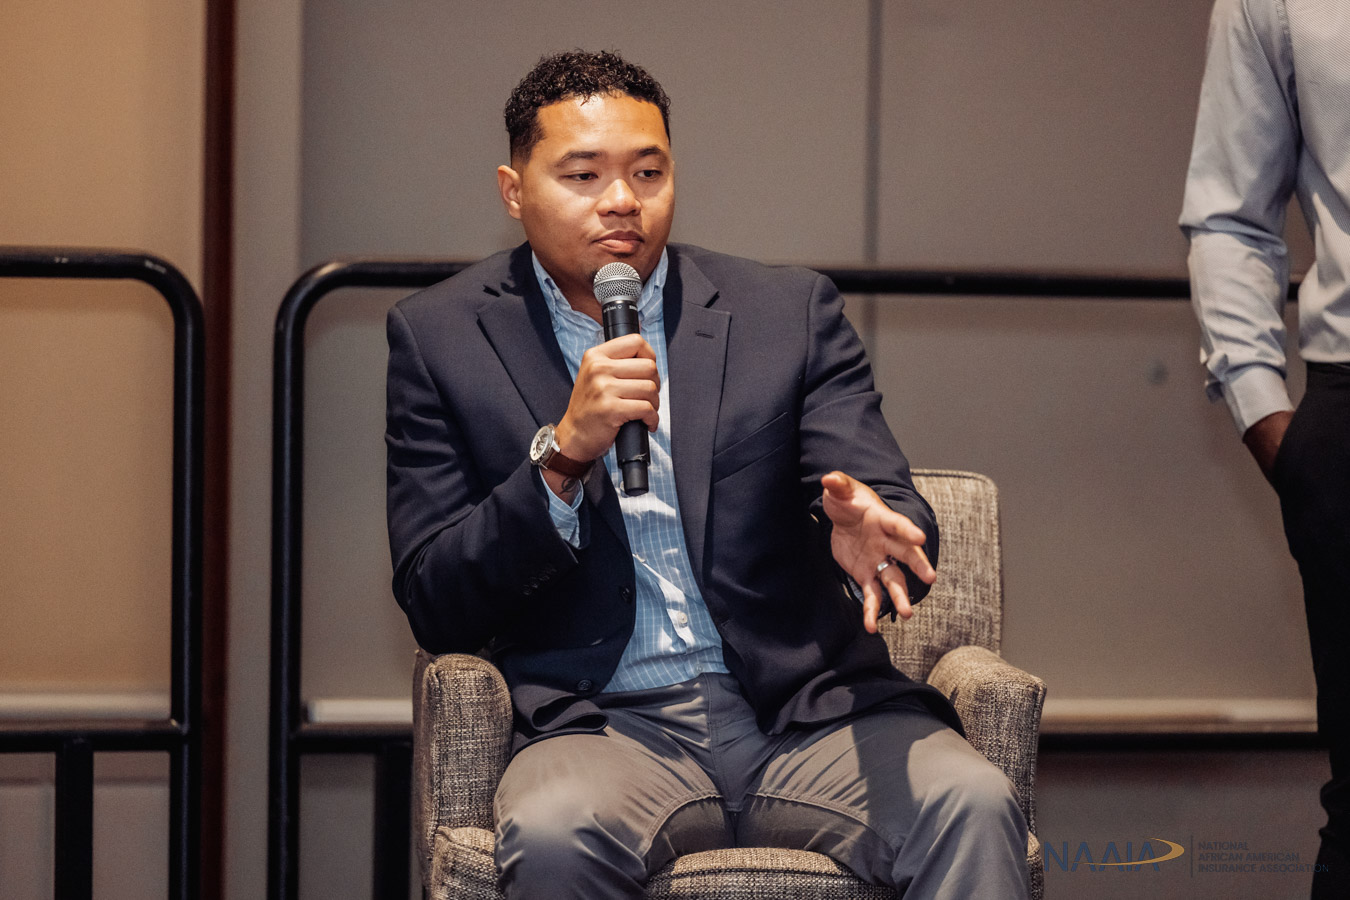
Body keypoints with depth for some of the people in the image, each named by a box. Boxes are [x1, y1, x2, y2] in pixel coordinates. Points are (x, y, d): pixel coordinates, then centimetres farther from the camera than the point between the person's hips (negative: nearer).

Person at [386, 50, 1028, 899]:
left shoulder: (790, 312, 10)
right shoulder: (442, 338, 7)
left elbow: (901, 516, 1)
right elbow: (433, 606, 1)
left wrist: (872, 530, -25)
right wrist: (563, 452, -14)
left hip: (804, 714, 1)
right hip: (605, 724, -1)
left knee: (972, 804, -29)